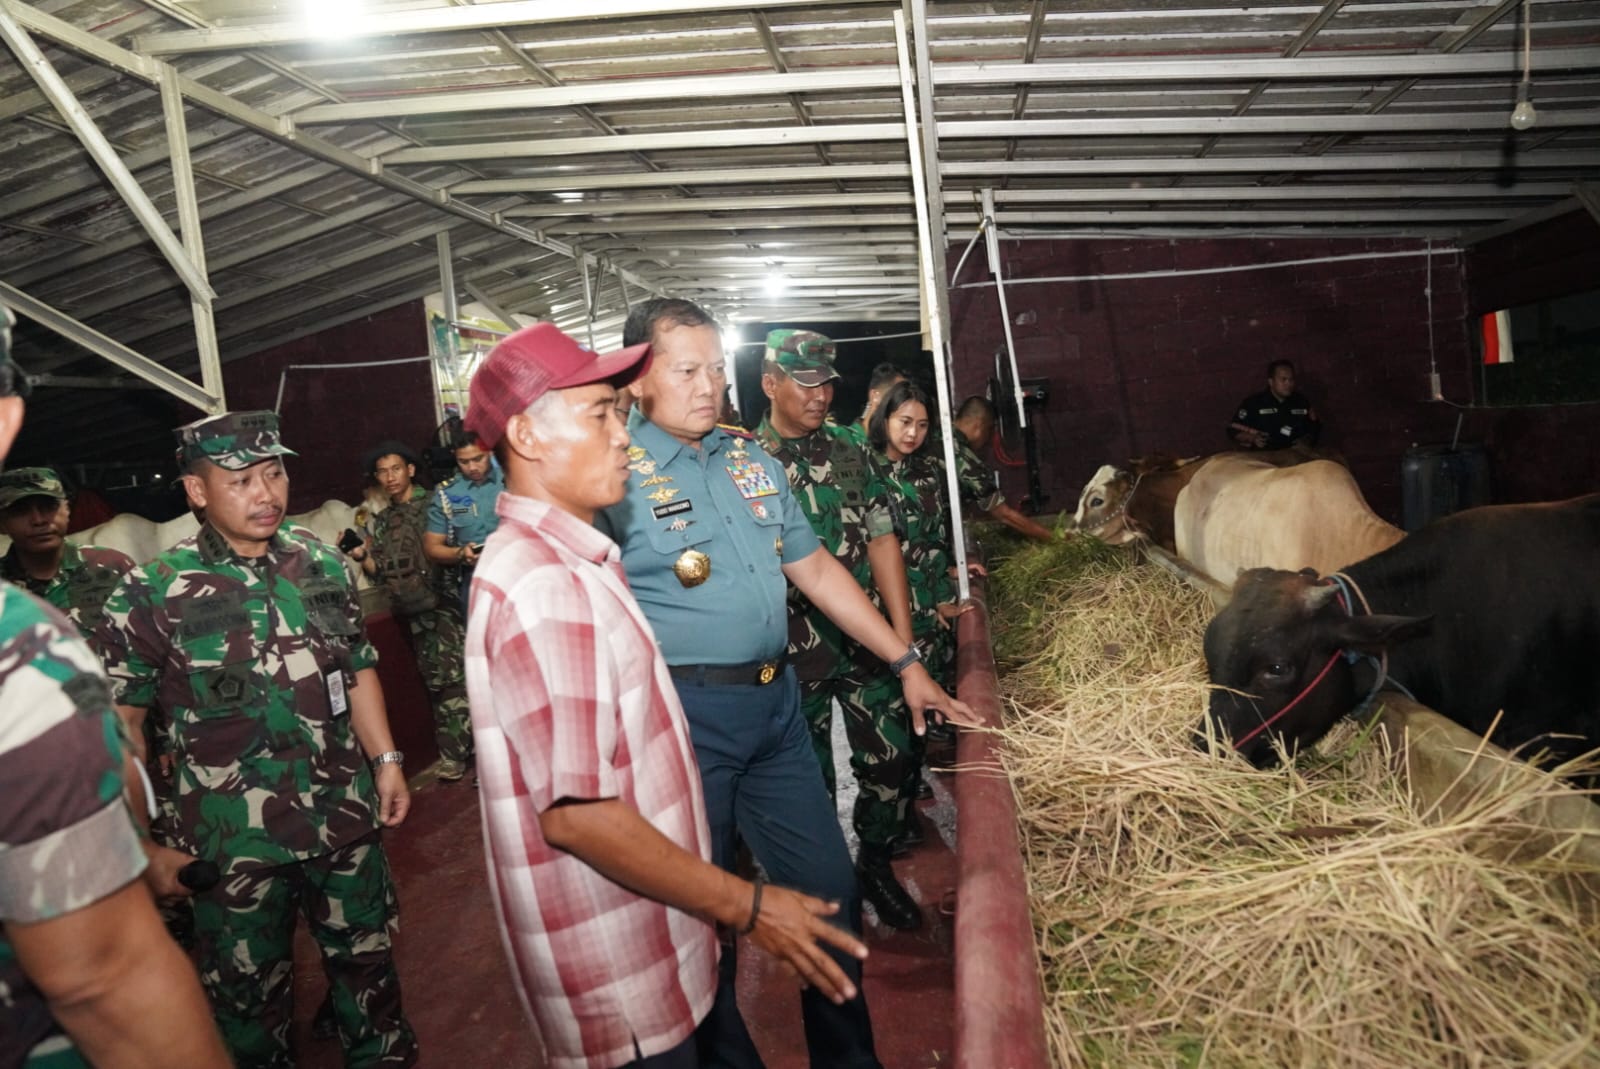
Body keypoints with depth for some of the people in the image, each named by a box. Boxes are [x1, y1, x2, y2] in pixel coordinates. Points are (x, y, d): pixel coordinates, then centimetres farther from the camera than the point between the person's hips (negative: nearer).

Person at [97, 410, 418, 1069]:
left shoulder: (324, 568, 1)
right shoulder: (152, 594, -10)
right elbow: (119, 723, -5)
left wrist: (385, 759, 4)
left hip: (346, 816, 3)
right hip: (234, 837, -3)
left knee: (367, 955, 19)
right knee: (250, 989, 15)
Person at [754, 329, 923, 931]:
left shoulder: (850, 454, 7)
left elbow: (882, 542, 6)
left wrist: (903, 641, 1)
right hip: (794, 649, -3)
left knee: (890, 757, 7)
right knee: (810, 778, 10)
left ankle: (876, 866, 31)